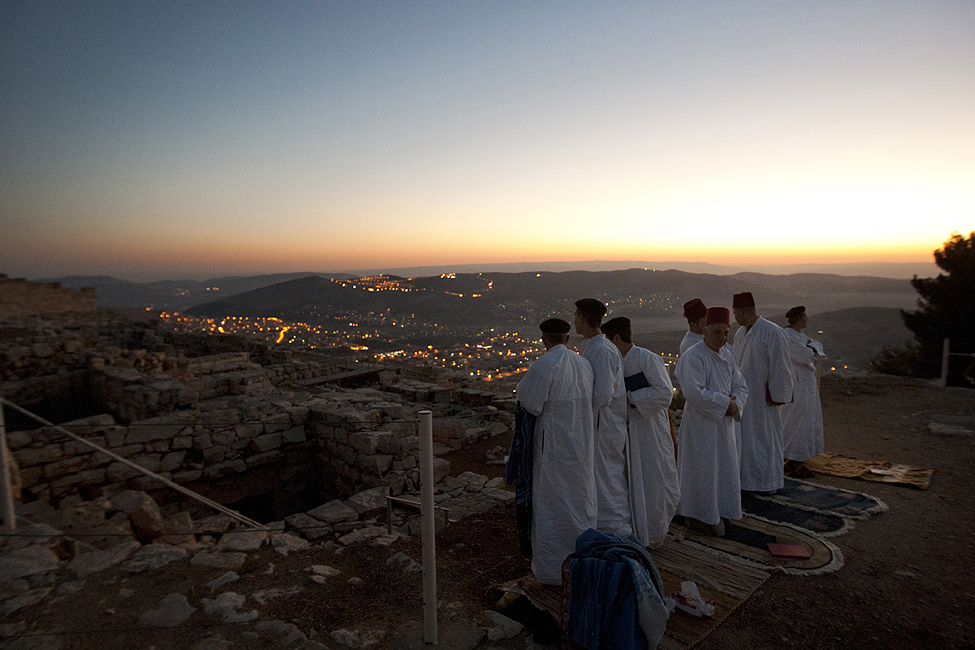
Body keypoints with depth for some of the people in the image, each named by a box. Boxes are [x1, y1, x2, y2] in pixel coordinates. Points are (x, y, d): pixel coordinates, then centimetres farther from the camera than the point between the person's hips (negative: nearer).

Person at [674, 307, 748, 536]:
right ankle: (697, 517, 16)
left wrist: (735, 403, -11)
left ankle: (718, 512, 33)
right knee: (701, 469, 1)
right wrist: (725, 403, -18)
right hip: (700, 423, -8)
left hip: (724, 422, 8)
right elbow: (694, 393, -26)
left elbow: (740, 386, 9)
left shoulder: (727, 355, 6)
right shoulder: (693, 356, -18)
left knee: (723, 468, 17)